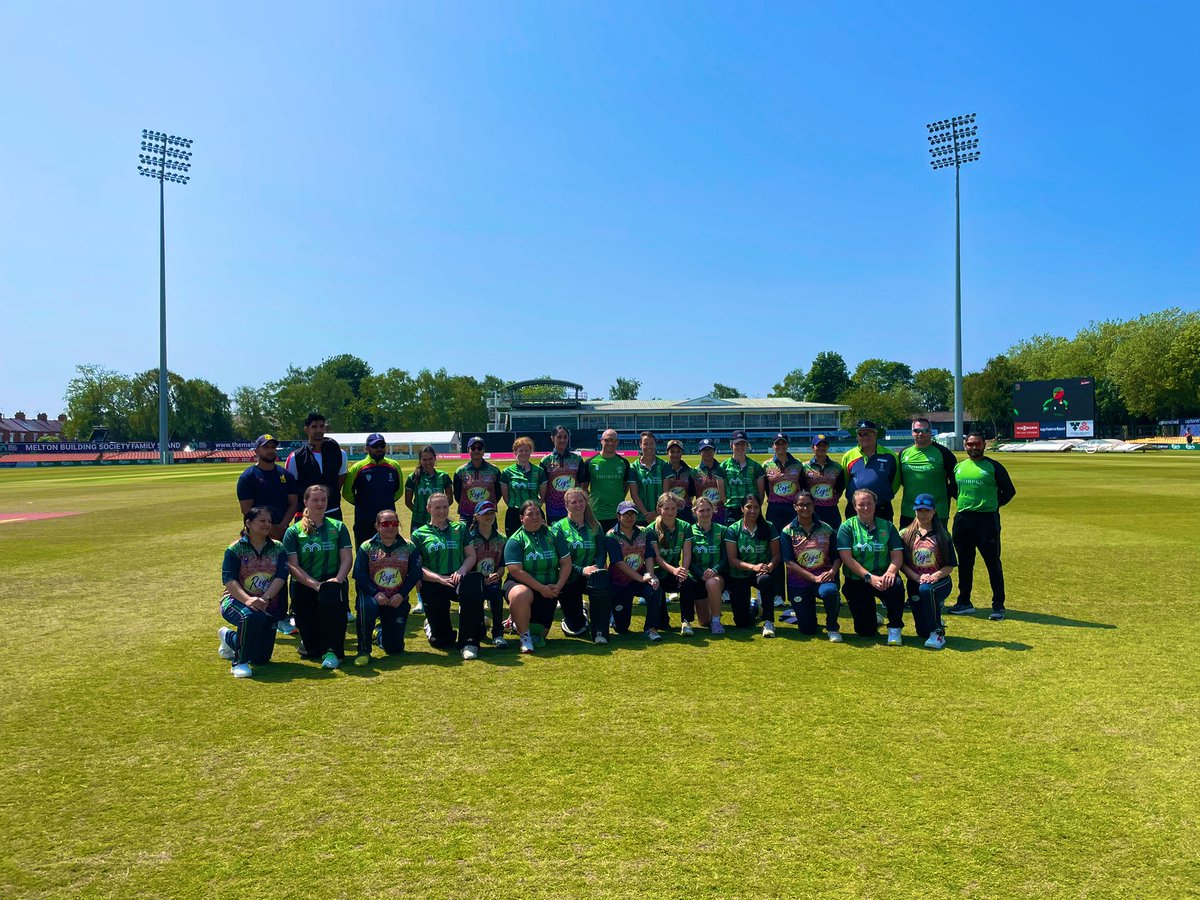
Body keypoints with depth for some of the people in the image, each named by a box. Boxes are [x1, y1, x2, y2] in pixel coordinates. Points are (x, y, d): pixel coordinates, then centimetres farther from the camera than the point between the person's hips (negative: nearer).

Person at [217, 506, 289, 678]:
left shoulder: (278, 548, 3)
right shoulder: (235, 549, -4)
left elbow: (281, 576, -10)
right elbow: (228, 579, -15)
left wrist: (265, 599, -27)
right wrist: (248, 600, -32)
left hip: (268, 606, 4)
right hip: (236, 600, -4)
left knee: (261, 658, 6)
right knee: (251, 617, -40)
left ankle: (229, 638, 37)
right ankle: (239, 662, -19)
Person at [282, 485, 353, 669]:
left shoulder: (338, 527, 10)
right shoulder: (293, 531, 5)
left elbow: (346, 558, 2)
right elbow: (293, 565, -5)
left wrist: (337, 579, -18)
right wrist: (315, 584, -19)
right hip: (303, 586, 0)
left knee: (330, 594, -40)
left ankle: (332, 651, -29)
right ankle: (308, 643, 32)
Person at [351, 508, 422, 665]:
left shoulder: (409, 547, 4)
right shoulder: (366, 547, 0)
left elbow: (415, 574, -2)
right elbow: (359, 575, -8)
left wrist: (401, 594, -16)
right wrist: (375, 593, -22)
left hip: (397, 600, 2)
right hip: (372, 595, -1)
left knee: (395, 648, -2)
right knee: (367, 607, -40)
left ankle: (382, 632, 38)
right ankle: (363, 651, -18)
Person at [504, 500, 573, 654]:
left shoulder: (553, 535, 4)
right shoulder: (515, 540, -8)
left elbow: (566, 563, 2)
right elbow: (516, 571, -17)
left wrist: (558, 586, -13)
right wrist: (541, 588, -21)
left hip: (549, 591, 4)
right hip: (522, 585, -4)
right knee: (521, 595, -41)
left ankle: (519, 623, 39)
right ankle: (524, 636, -16)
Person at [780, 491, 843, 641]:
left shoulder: (826, 529, 4)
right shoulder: (788, 531, -2)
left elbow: (837, 557, 5)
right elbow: (789, 562, -9)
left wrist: (832, 571, -17)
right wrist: (814, 578, -17)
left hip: (824, 577, 0)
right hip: (799, 581, 0)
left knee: (829, 591, -37)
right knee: (807, 629, -4)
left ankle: (833, 628, -9)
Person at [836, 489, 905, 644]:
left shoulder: (887, 526, 5)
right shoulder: (847, 527, -2)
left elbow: (897, 556, -2)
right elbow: (847, 558, -12)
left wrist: (890, 572, -23)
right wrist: (870, 577, -21)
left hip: (882, 578, 1)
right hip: (856, 581, -1)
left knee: (896, 585, -36)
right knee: (865, 632, -4)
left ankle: (894, 628, -13)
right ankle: (871, 618, 35)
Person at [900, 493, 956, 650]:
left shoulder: (942, 535, 2)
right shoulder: (905, 535, 5)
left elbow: (950, 565, 0)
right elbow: (901, 564, -1)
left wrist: (935, 576, -18)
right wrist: (917, 577, -16)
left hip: (939, 581, -2)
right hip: (915, 583, 2)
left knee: (926, 589, -40)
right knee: (922, 632, -4)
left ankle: (938, 633, -24)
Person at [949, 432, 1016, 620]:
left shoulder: (993, 467, -1)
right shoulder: (958, 467, 12)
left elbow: (1009, 491, 4)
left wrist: (993, 505, 2)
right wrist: (964, 504, 12)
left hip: (987, 519, -5)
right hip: (962, 520, 5)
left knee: (993, 563, -3)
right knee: (964, 563, 11)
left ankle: (998, 606, 3)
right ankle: (964, 602, 21)